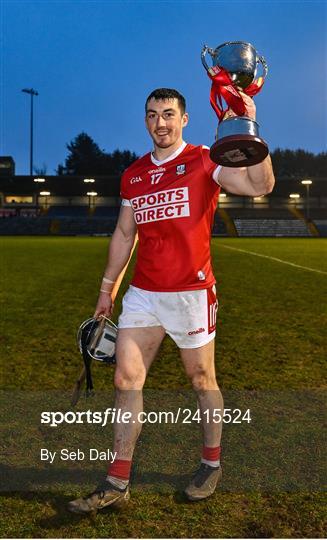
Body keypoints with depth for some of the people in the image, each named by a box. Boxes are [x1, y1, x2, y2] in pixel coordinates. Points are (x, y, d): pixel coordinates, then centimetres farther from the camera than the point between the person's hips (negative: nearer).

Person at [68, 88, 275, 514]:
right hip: (143, 293, 5)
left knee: (202, 380, 9)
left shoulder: (203, 162, -3)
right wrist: (107, 288, 19)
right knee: (125, 380, 2)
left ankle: (211, 464, 31)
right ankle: (117, 483, 13)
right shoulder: (133, 175, 12)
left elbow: (260, 185, -17)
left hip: (192, 292, -4)